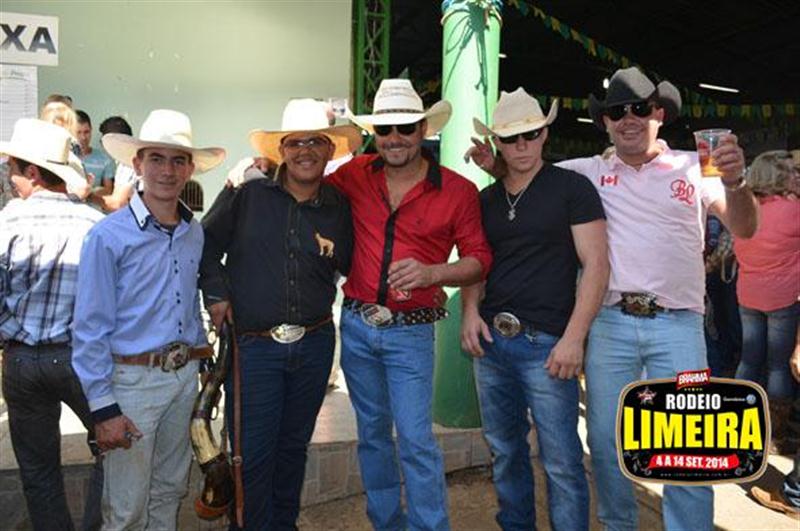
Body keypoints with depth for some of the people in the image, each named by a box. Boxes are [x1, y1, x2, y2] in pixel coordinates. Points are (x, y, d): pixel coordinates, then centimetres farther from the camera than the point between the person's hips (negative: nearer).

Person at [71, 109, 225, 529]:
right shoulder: (107, 236, -13)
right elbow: (90, 329, -12)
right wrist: (103, 408, -13)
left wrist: (200, 359, 13)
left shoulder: (195, 233, 5)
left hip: (185, 376, 6)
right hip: (132, 379, -5)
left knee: (170, 490, 20)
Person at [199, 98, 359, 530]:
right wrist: (216, 292, -4)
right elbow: (207, 244, 3)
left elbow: (354, 268, 11)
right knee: (253, 454, 5)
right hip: (253, 345, -3)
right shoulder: (246, 194, -6)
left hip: (314, 344, 3)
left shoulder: (340, 207, 2)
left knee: (294, 446, 19)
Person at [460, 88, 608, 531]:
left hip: (546, 344, -5)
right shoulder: (485, 199, 12)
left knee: (561, 461, 0)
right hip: (490, 341, 5)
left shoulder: (572, 188, -3)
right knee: (504, 451, 16)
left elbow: (596, 265, -8)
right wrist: (470, 310, -1)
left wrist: (574, 338, -16)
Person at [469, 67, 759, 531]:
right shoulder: (589, 171, 9)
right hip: (609, 323, 2)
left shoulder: (694, 166, 5)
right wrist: (495, 164, -6)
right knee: (607, 441, 11)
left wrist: (735, 182, -21)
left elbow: (744, 228, -2)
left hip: (678, 325, -1)